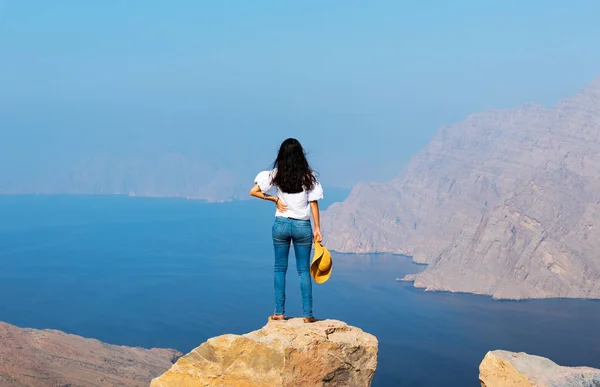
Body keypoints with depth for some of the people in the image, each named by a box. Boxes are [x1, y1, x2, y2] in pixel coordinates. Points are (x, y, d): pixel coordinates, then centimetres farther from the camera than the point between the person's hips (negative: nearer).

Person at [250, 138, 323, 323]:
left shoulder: (277, 174, -4)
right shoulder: (308, 176, -4)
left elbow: (254, 191, -7)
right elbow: (314, 204, -3)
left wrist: (275, 199, 1)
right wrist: (317, 229, 2)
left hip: (281, 224, 0)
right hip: (303, 226, 0)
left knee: (280, 268, 11)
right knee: (304, 270, 6)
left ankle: (279, 312, 9)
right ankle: (307, 313, 3)